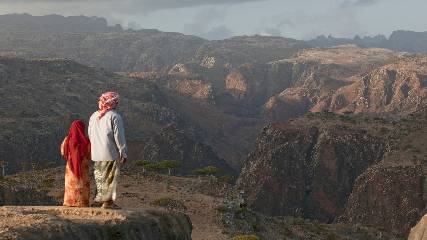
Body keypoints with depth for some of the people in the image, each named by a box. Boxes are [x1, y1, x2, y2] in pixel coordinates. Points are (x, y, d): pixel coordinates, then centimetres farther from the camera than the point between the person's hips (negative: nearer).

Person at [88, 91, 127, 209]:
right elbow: (119, 136, -13)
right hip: (111, 153, -7)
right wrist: (124, 153, -7)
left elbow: (90, 134, 17)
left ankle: (101, 198, 18)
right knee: (111, 177, -2)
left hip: (96, 154, 7)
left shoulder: (94, 116, 11)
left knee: (100, 177, 14)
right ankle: (108, 201, -2)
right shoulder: (115, 116, -11)